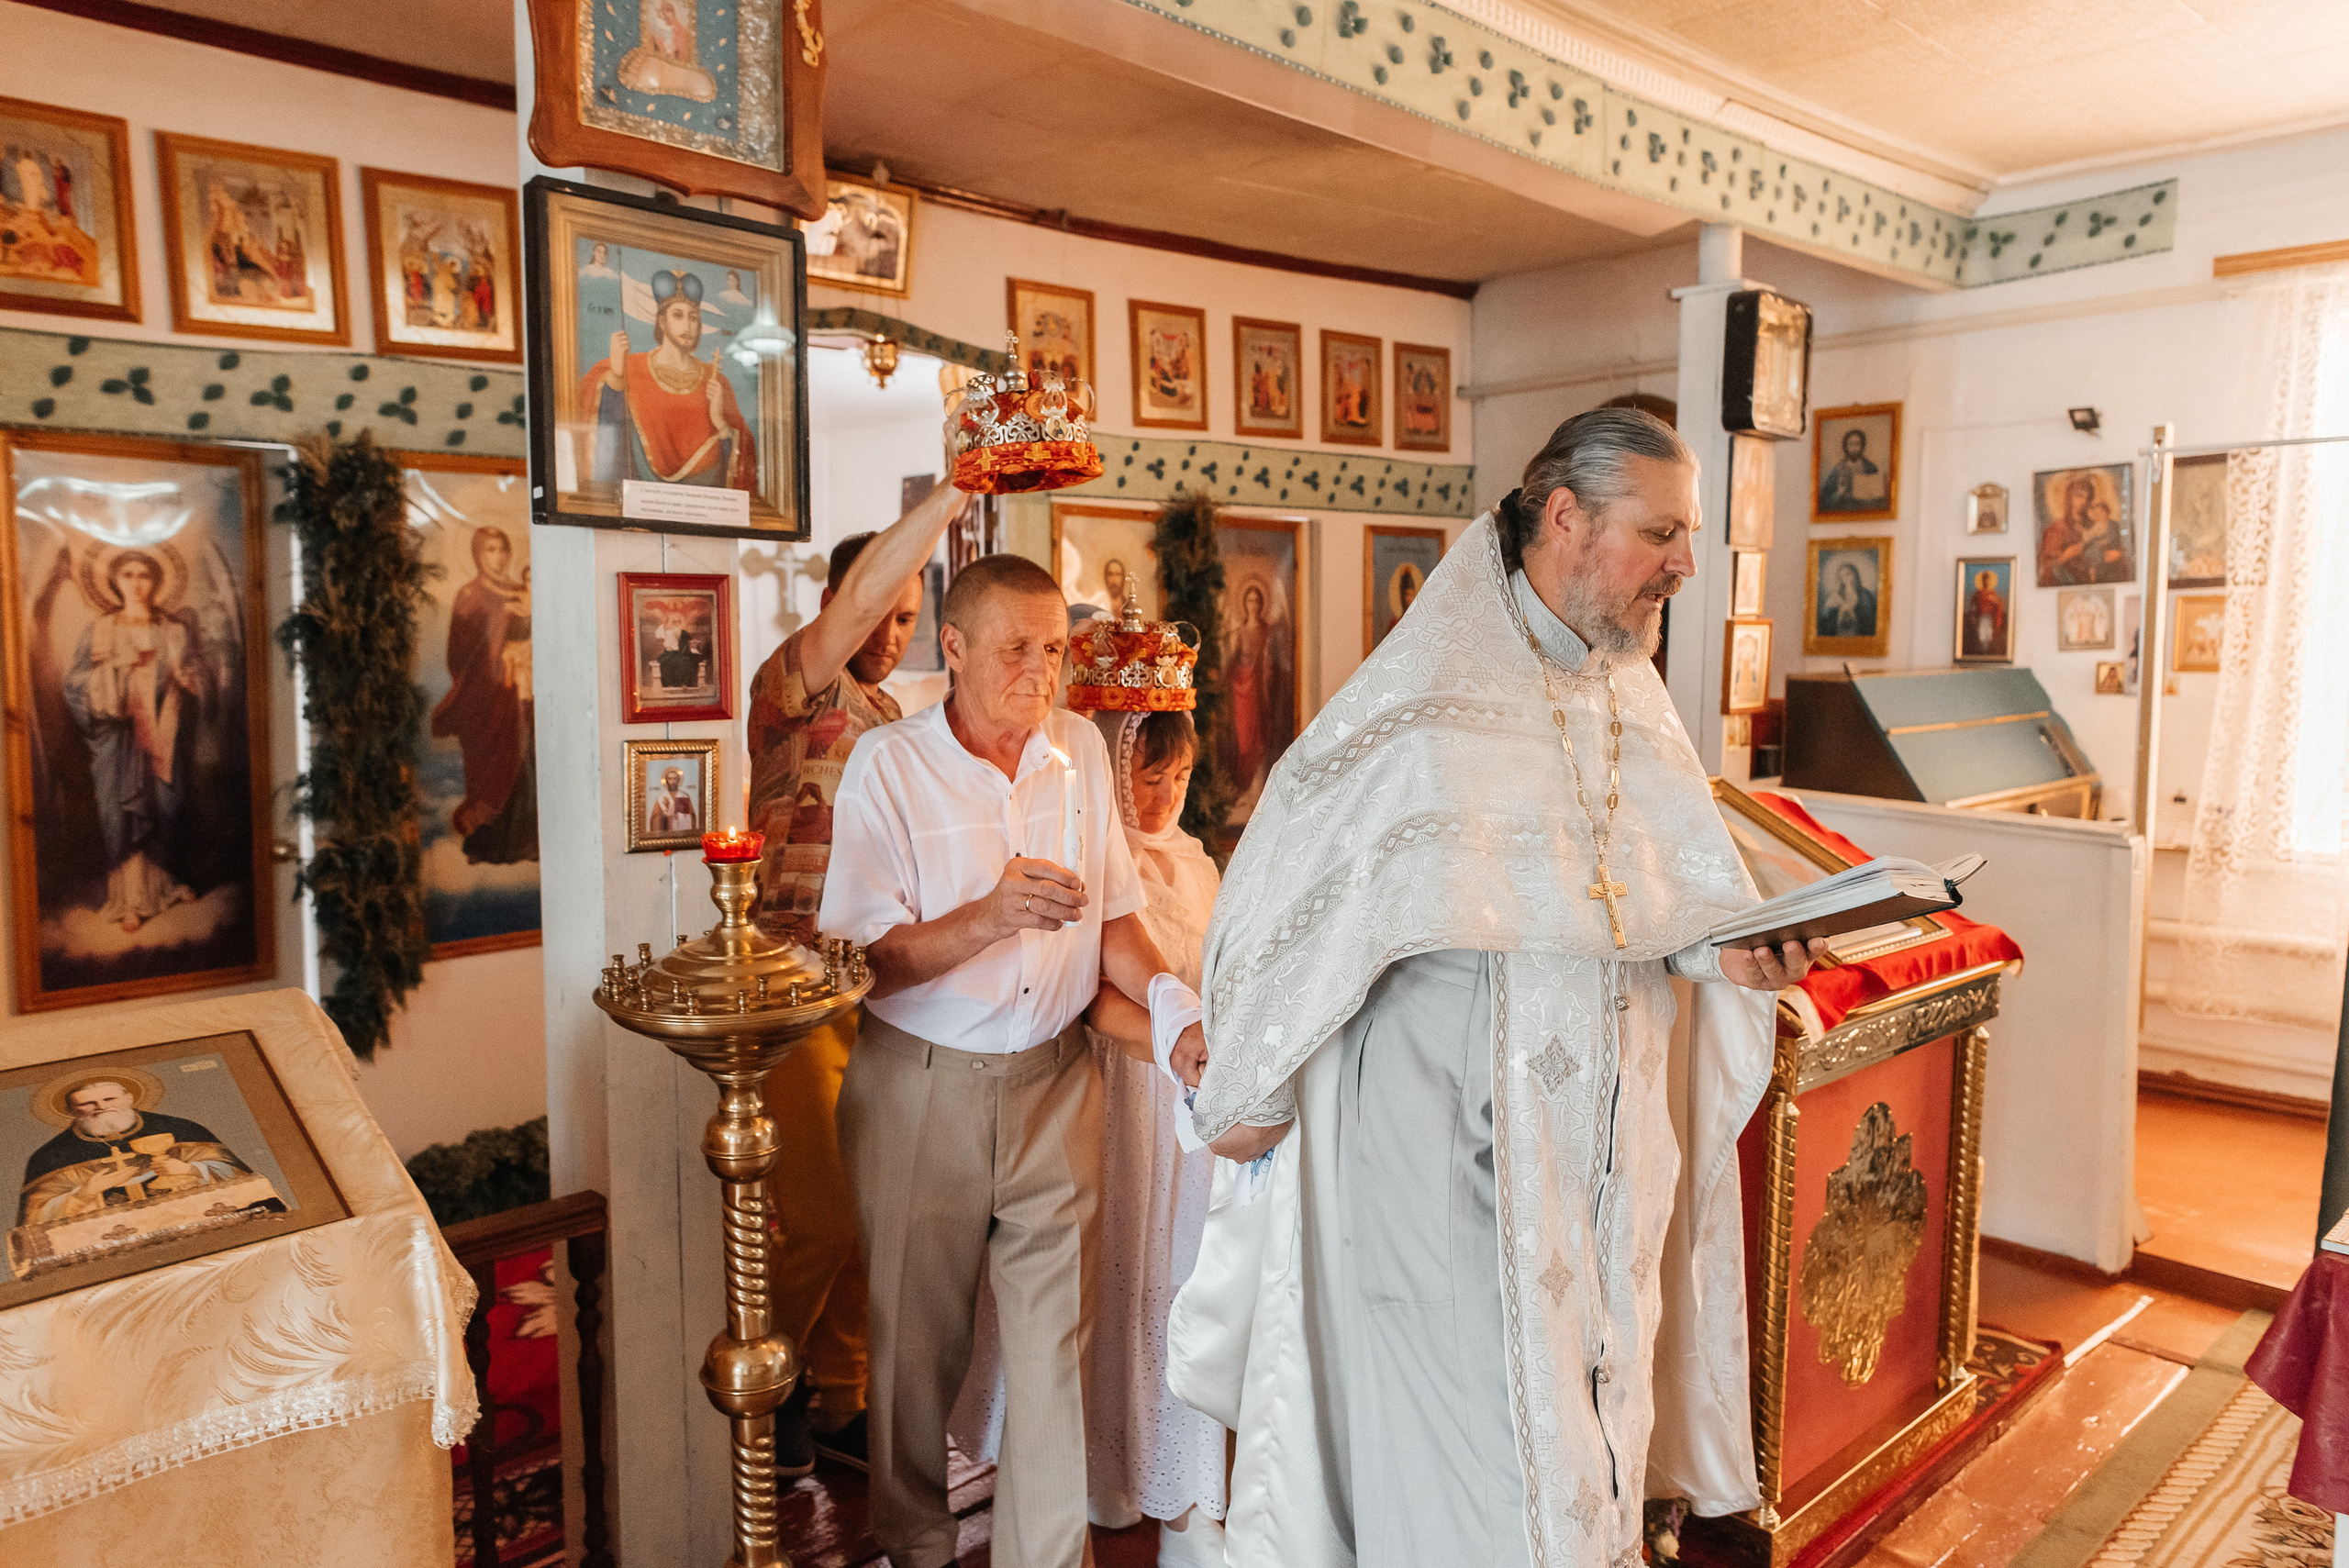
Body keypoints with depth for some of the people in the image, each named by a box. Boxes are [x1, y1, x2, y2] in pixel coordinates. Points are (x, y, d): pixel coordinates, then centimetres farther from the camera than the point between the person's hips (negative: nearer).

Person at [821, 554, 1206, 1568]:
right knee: (920, 1341, 12)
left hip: (1054, 1079, 2)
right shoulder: (887, 766, -8)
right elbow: (868, 958, -12)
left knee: (1055, 1339, 2)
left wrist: (1172, 1007, -7)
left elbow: (1112, 917, 10)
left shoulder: (1081, 751, 4)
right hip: (922, 1090, -2)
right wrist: (988, 918, -28)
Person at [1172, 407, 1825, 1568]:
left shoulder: (1634, 704, 8)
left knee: (1586, 1410, 19)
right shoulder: (1427, 697, -14)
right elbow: (1281, 886, -11)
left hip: (1599, 1138, 7)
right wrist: (1246, 1093, -6)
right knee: (1471, 1438, 2)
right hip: (1448, 1133, -7)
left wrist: (1732, 955, -6)